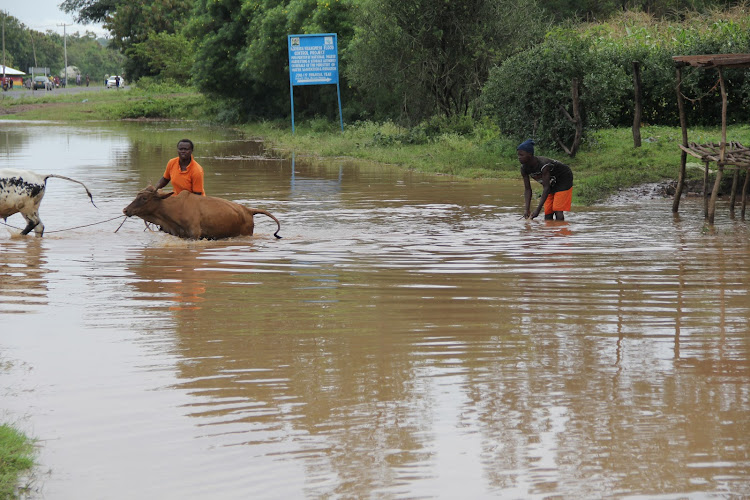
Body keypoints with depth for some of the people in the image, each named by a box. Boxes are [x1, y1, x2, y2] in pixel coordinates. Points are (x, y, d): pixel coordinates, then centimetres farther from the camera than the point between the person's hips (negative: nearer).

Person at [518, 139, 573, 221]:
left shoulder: (543, 165, -36)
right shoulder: (524, 168, -14)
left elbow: (546, 188, -35)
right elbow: (527, 189, -9)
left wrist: (538, 210, -37)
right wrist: (527, 209, -20)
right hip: (551, 183, 7)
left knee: (558, 211, -18)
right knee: (548, 213, 0)